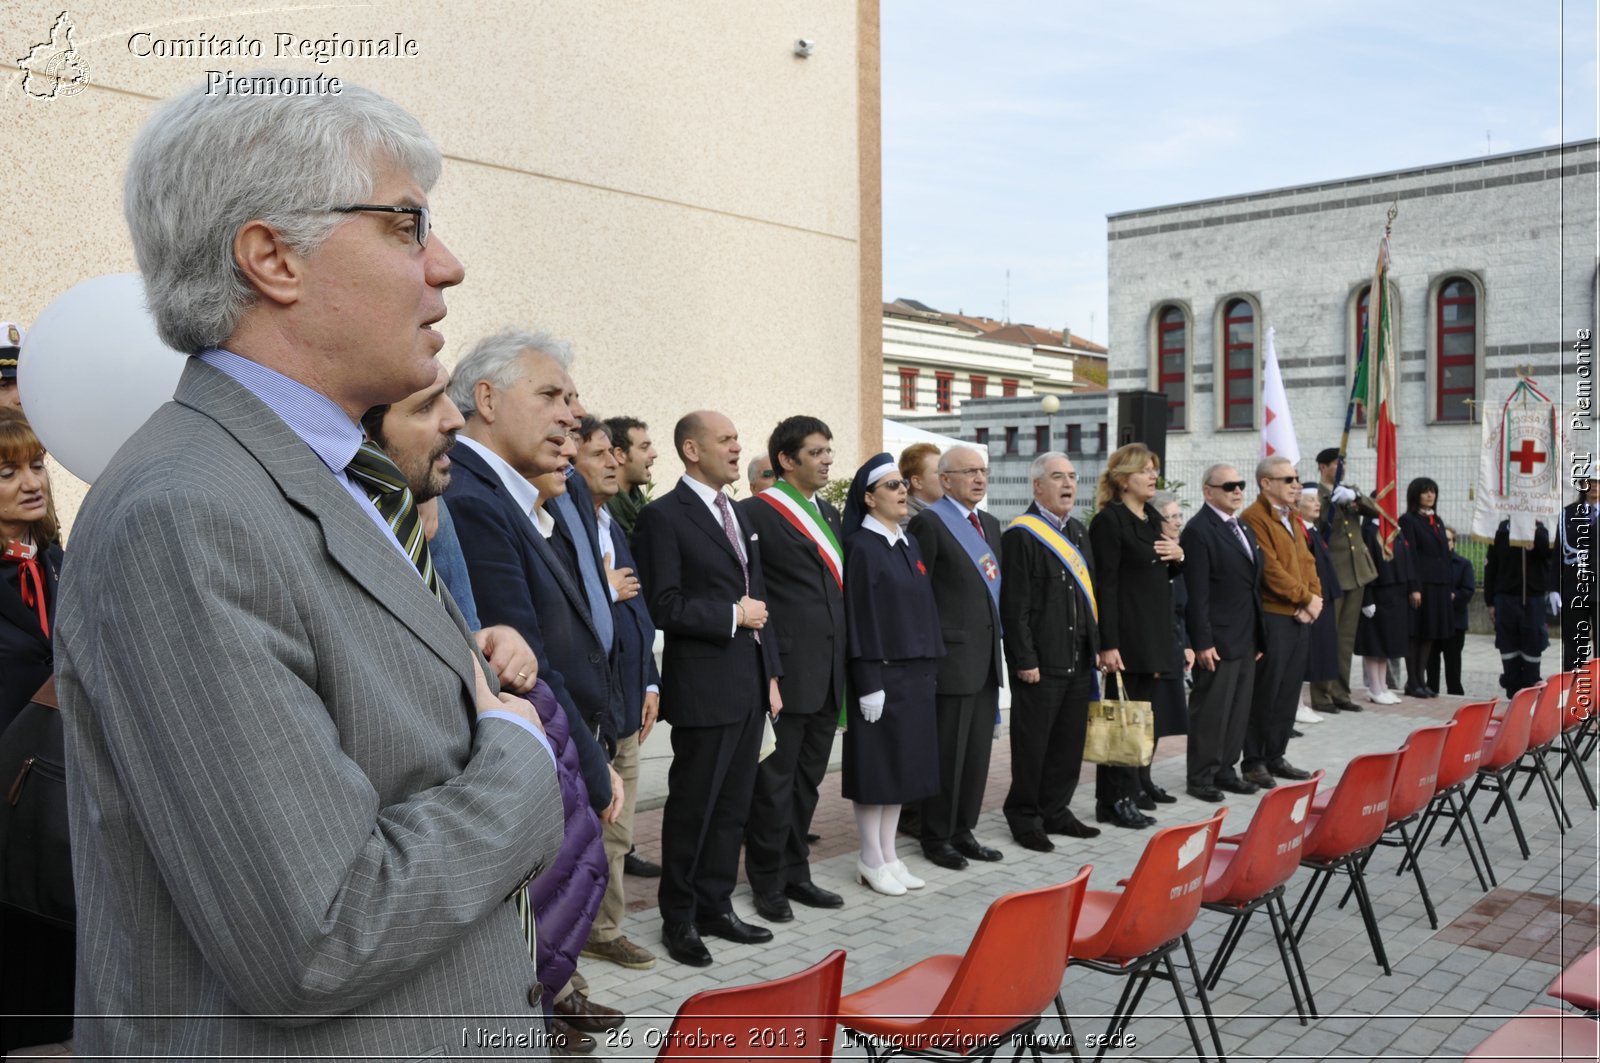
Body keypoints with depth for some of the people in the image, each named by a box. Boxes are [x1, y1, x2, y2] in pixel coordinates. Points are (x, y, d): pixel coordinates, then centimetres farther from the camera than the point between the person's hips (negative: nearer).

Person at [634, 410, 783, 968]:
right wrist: (732, 615, -13)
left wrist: (771, 673, 15)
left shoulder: (740, 515, 15)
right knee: (693, 806, 4)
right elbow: (664, 606, -16)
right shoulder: (664, 516, -10)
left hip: (749, 684, 7)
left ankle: (716, 905, 27)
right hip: (704, 686, -7)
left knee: (733, 804, 14)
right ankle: (679, 918, 19)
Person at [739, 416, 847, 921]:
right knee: (774, 783, 4)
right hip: (784, 671, -7)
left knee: (807, 781, 16)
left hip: (828, 674, 8)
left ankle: (795, 874, 29)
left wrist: (845, 661, 13)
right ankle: (768, 884, 18)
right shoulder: (757, 512, -11)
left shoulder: (830, 514, 15)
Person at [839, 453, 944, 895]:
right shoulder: (860, 546, -10)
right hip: (880, 673, -8)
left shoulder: (908, 543, 13)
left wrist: (931, 667, 12)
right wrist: (868, 683, -17)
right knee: (877, 763, 0)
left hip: (915, 672, 8)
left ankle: (888, 855, 22)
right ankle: (871, 860, 13)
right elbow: (858, 617, -14)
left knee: (903, 762, 12)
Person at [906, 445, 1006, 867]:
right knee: (947, 752, 2)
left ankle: (963, 831, 24)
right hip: (951, 657, -8)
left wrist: (998, 642, 15)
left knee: (978, 751, 13)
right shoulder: (929, 523, -10)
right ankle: (937, 837, 15)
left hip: (986, 658, 8)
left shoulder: (990, 525, 16)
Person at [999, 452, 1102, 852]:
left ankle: (1055, 812, 26)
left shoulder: (1079, 532, 15)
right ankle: (1025, 818, 15)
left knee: (1069, 742, 14)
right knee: (1032, 744, 2)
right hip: (1040, 661, -7)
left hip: (1078, 658, 8)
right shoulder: (1021, 534, -10)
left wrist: (1097, 646, 13)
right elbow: (1014, 605, -14)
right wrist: (1025, 660, -17)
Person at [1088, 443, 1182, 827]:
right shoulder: (1109, 521, -11)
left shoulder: (1152, 518, 15)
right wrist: (1108, 645, -21)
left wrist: (1178, 556, 2)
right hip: (1126, 636, -8)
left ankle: (1130, 788, 22)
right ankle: (1114, 800, 4)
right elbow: (1105, 585, -16)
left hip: (1154, 634, 8)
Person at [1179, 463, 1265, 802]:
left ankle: (1225, 769, 24)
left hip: (1246, 639, 8)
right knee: (1210, 709, -1)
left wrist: (1259, 636, 17)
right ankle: (1201, 777, 9)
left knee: (1239, 709, 13)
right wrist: (1203, 642, -19)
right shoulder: (1198, 530, -12)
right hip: (1217, 640, -8)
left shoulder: (1244, 528, 15)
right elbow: (1197, 593, -16)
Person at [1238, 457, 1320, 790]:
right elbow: (1270, 569, -18)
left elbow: (1307, 561, 16)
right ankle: (1254, 762, 7)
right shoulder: (1255, 518, -12)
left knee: (1288, 693, 13)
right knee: (1264, 694, -2)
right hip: (1272, 616, -9)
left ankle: (1275, 756, 23)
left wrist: (1315, 598, 0)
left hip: (1300, 617, 9)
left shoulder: (1292, 518, 18)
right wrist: (1305, 597, -12)